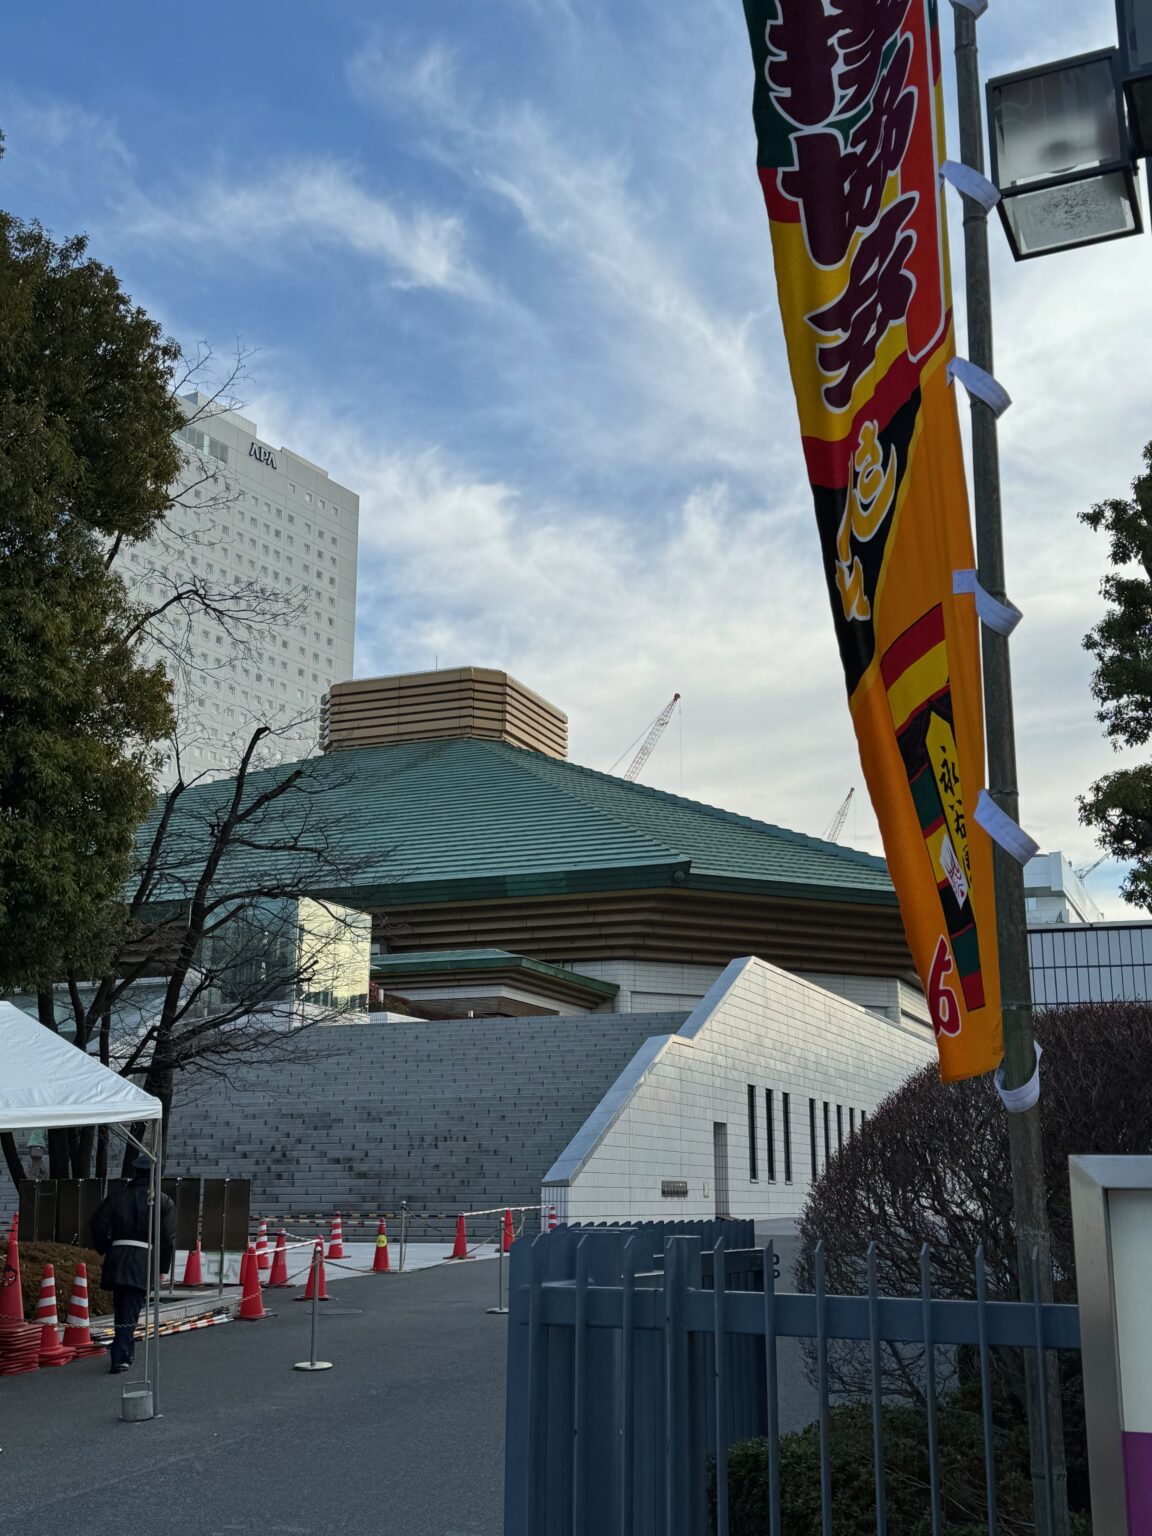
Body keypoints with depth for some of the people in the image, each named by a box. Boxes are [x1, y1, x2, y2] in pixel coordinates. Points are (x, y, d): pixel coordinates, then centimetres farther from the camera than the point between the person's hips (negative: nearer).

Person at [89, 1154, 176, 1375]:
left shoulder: (118, 1197, 9)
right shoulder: (163, 1202, 2)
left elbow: (98, 1225, 7)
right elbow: (168, 1237, -2)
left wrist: (104, 1250, 22)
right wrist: (163, 1267, 6)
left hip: (117, 1257, 3)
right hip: (144, 1259, -3)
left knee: (122, 1308, 18)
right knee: (130, 1312, 0)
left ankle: (125, 1354, 28)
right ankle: (120, 1358, -8)